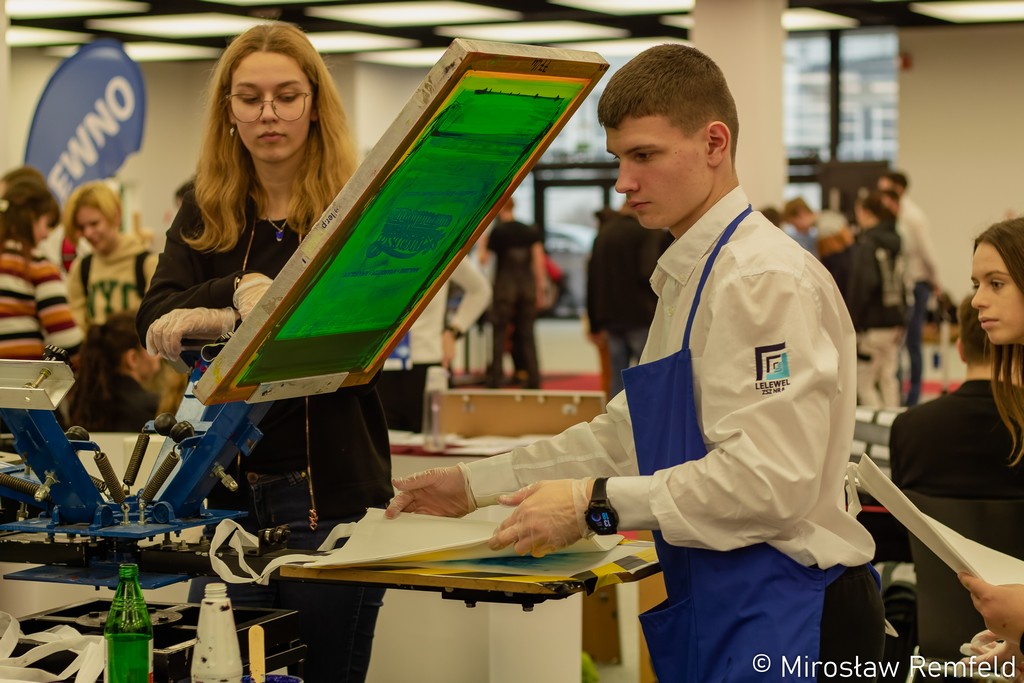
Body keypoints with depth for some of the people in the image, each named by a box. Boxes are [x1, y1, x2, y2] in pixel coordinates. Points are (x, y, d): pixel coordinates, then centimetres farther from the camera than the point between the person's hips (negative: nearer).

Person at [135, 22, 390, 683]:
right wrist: (243, 290, -25)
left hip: (330, 487, -3)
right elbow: (156, 322, -5)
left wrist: (223, 323, -30)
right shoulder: (205, 214, 8)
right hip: (226, 487, 3)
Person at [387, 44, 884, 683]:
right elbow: (629, 433, 21)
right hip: (711, 605, 9)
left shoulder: (768, 277, -16)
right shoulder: (688, 277, 15)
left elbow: (769, 478, -23)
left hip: (781, 617, -9)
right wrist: (475, 484, 18)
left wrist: (595, 503, -20)